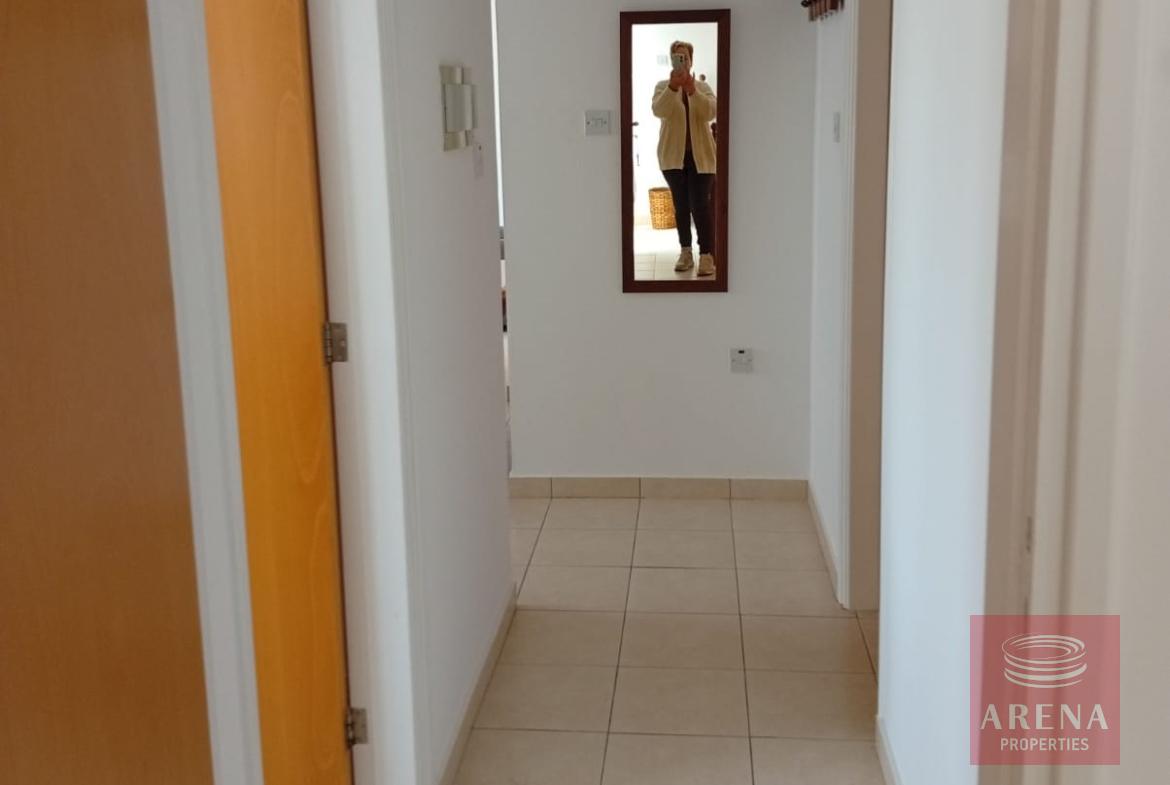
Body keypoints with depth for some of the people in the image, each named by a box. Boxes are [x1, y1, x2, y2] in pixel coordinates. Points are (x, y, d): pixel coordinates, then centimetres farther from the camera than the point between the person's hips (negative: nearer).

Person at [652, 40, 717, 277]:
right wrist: (673, 87, -31)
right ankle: (686, 252, 15)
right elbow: (658, 111, -16)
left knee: (700, 205, -10)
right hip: (674, 155, 1)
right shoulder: (663, 86, 5)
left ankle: (707, 256, -11)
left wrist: (692, 90, -27)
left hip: (700, 155, -1)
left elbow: (710, 112, -13)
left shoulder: (703, 87, 6)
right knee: (681, 205, 6)